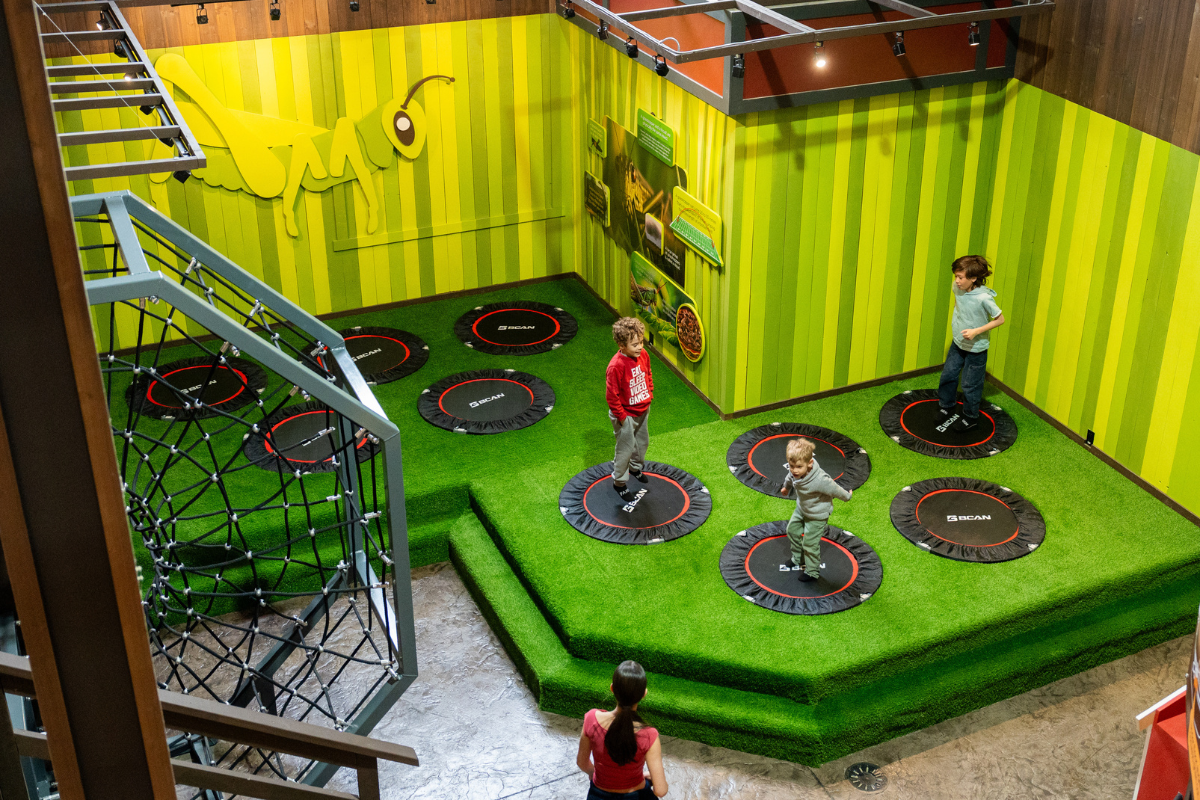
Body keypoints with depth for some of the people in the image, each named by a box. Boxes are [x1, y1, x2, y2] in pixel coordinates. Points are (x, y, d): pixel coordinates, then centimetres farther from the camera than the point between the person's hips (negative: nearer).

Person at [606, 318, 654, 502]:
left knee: (643, 442, 25)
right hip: (626, 415, -7)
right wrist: (621, 416, -18)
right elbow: (612, 395, -24)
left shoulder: (643, 355, -10)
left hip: (642, 411, 7)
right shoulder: (616, 366, -32)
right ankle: (619, 482, 26)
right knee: (626, 448, 6)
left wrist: (649, 396, 9)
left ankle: (635, 467, 53)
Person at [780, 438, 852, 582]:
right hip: (801, 509, 7)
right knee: (792, 530, 23)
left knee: (810, 543, 3)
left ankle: (812, 571, 27)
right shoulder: (794, 472, -23)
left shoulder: (820, 480, -43)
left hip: (817, 515, -7)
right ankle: (798, 559, 48)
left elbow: (834, 490, -24)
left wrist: (847, 496, -5)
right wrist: (786, 488, 26)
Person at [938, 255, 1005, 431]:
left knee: (970, 385, 7)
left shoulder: (984, 298, -31)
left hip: (976, 348, -6)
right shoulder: (957, 288, -12)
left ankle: (971, 418, 27)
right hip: (958, 343, 6)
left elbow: (1000, 319, -20)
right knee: (948, 375, 17)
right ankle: (946, 407, 39)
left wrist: (976, 331, -26)